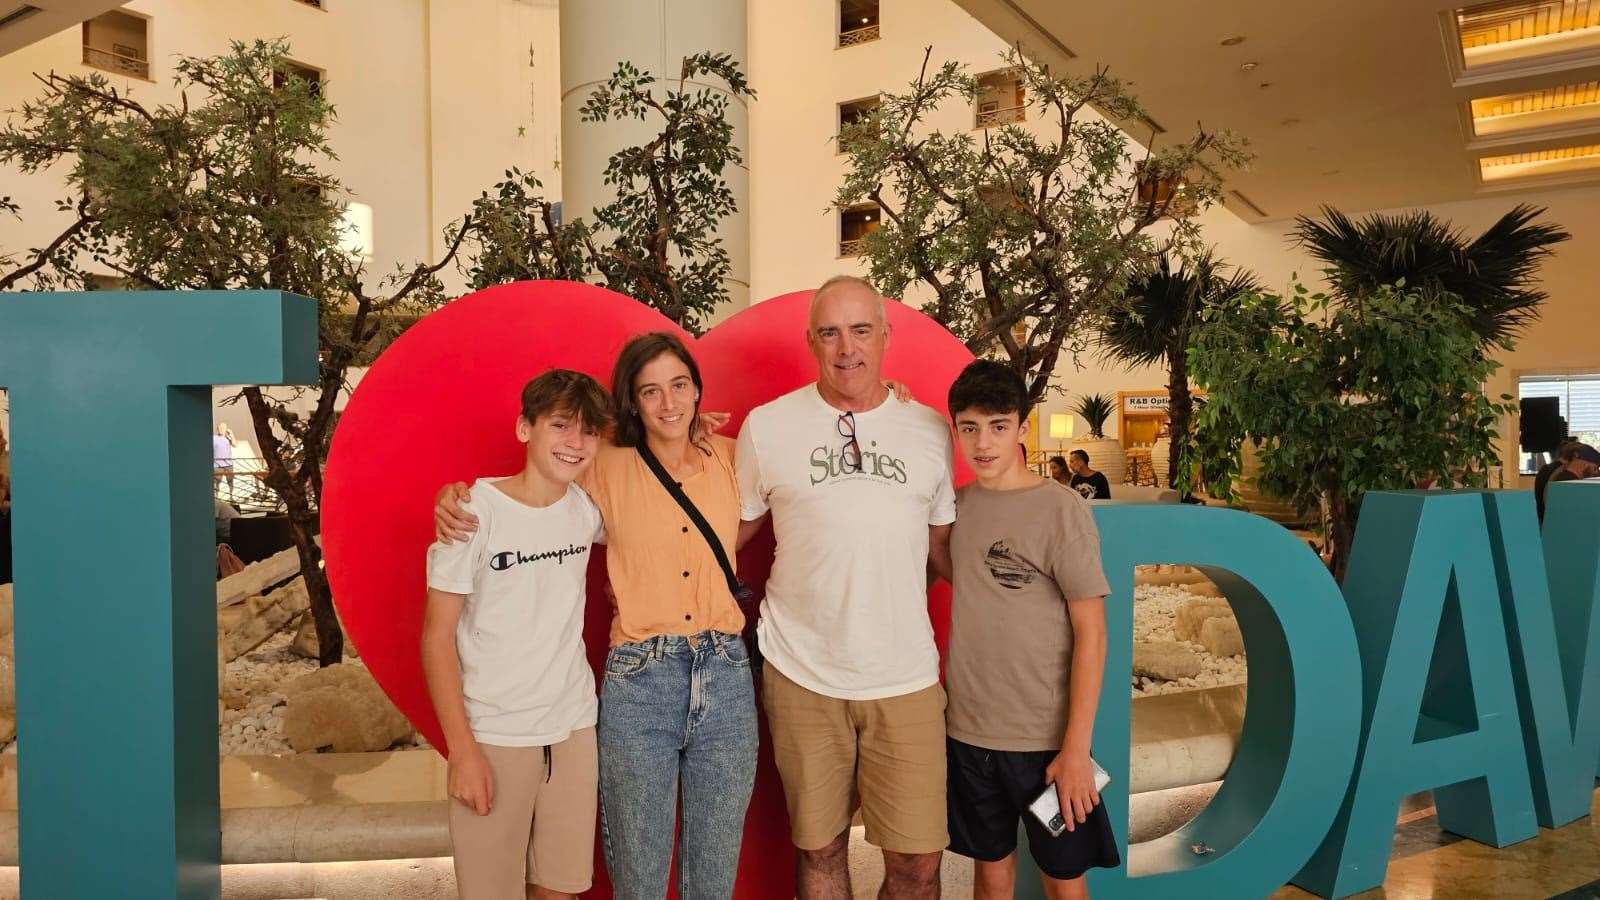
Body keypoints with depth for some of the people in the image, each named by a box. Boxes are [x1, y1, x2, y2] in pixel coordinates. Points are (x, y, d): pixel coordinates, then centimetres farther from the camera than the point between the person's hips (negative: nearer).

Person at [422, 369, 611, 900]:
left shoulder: (588, 506, 1)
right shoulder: (474, 509, -11)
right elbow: (437, 636, -8)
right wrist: (461, 749, -12)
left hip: (575, 728, 4)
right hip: (494, 736, -4)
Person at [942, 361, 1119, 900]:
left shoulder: (1061, 509, -12)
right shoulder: (957, 505, 2)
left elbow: (1090, 633, -11)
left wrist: (1076, 748, -15)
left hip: (1045, 738, -4)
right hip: (968, 731, 4)